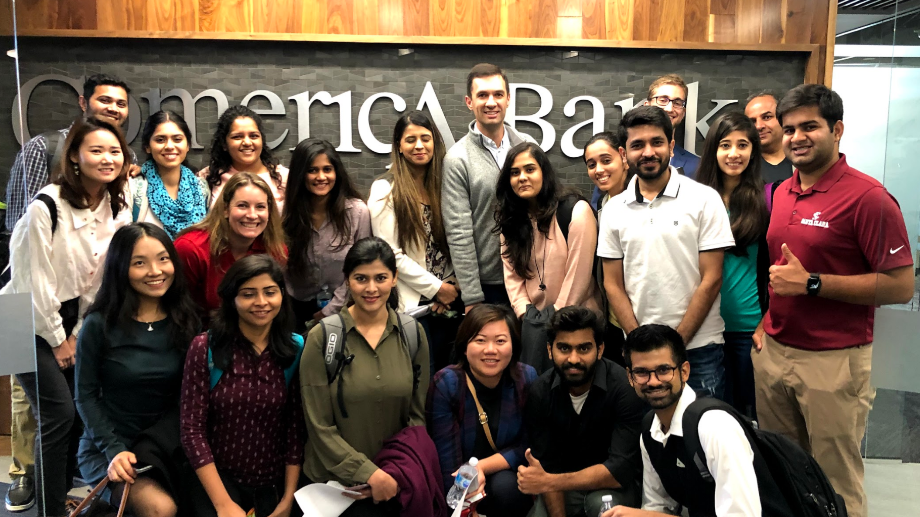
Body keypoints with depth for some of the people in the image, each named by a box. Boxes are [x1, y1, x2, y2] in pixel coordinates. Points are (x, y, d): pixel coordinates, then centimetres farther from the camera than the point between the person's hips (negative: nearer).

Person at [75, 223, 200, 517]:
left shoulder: (186, 321, 0)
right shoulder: (100, 325, -9)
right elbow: (86, 396, -5)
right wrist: (114, 450, -16)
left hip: (166, 446, 4)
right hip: (107, 447, -3)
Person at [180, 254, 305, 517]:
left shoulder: (297, 350, -4)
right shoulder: (204, 348, -8)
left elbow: (296, 429, -2)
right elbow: (192, 428, -9)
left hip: (275, 483, 2)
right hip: (217, 481, -2)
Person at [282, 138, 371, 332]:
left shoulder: (357, 211, -12)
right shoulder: (288, 214, -5)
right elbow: (283, 269, 0)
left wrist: (330, 310, -10)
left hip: (342, 308, -1)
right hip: (299, 309, 1)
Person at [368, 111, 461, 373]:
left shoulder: (443, 185, 9)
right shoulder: (385, 190, -5)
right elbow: (390, 253, -11)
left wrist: (452, 286, -4)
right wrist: (435, 287, -9)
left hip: (447, 301, 5)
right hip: (410, 302, -4)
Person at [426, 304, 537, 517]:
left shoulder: (527, 378, -11)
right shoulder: (446, 385, -17)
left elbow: (529, 447, -7)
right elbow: (447, 464, -18)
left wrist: (481, 467, -21)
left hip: (509, 478, 1)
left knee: (505, 485, -29)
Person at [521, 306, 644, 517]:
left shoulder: (625, 387, -24)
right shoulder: (540, 392, -13)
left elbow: (621, 470, -28)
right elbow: (548, 467, -10)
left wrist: (548, 482, -34)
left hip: (618, 483, -3)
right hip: (567, 484, 4)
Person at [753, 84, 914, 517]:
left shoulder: (868, 197, -13)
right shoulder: (782, 193, 9)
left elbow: (901, 285, -16)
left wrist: (812, 284, -20)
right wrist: (766, 318, 8)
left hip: (833, 361, -6)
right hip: (772, 351, 7)